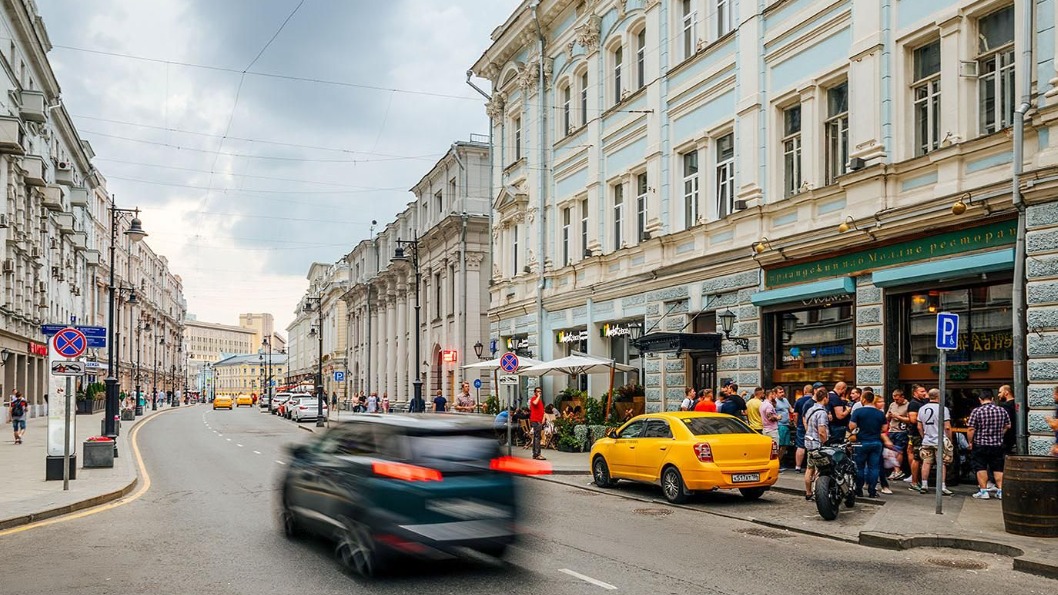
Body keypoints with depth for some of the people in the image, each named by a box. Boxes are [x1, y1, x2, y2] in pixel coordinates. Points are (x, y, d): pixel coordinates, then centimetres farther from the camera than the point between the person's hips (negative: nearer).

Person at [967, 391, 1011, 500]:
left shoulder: (976, 411, -12)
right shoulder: (1002, 410, 1)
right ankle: (1000, 491, 10)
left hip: (980, 444, -4)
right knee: (998, 468, 11)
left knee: (980, 468, 4)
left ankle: (983, 491, 3)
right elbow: (1008, 426, 12)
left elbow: (970, 429, -14)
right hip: (998, 445, 4)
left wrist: (970, 442, -2)